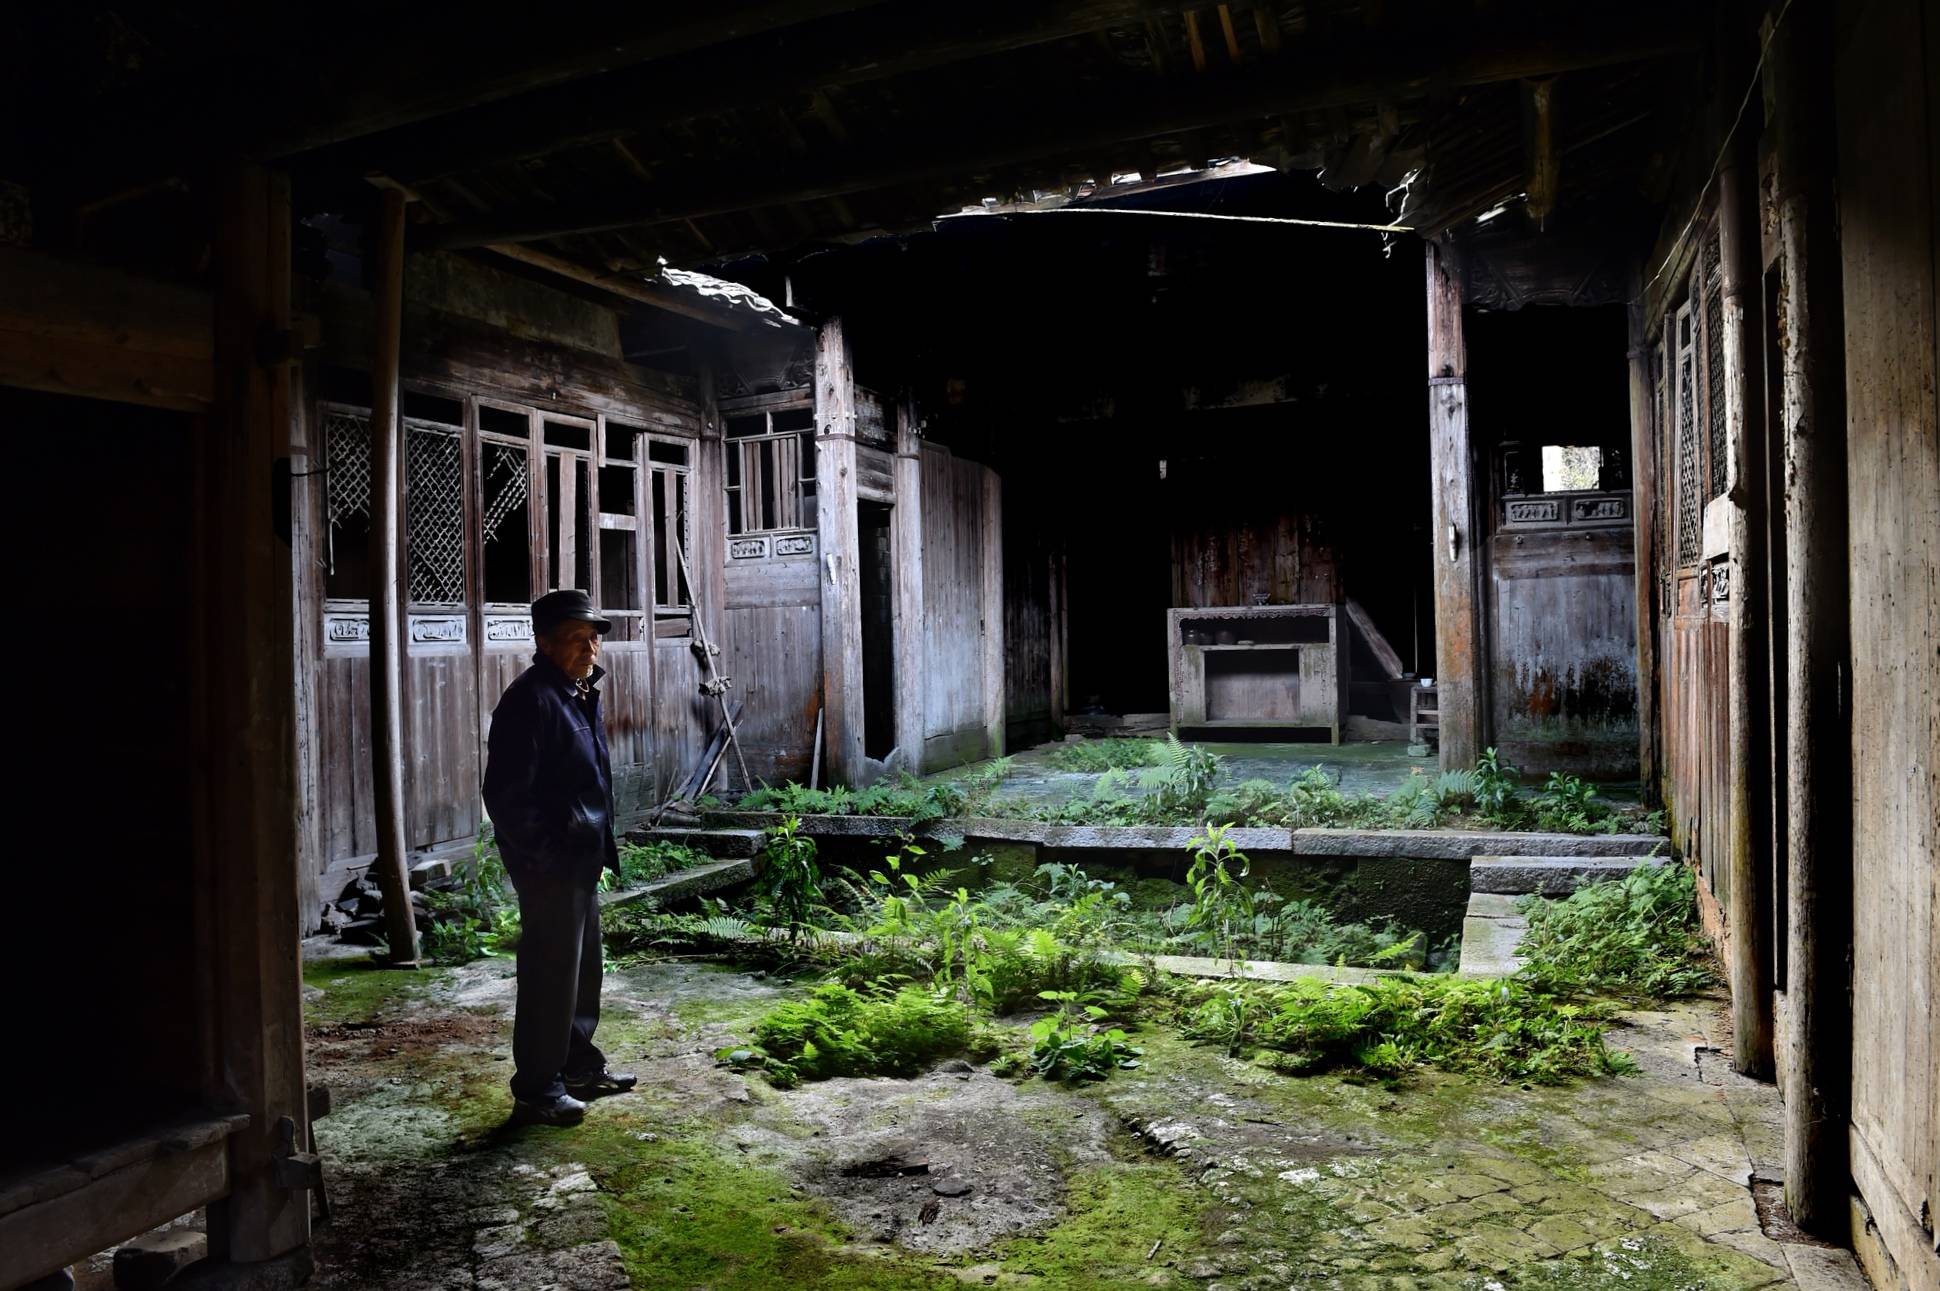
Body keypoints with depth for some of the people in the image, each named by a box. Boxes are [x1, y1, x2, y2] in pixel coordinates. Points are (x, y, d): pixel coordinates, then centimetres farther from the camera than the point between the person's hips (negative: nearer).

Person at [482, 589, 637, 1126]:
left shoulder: (580, 694, 11)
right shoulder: (531, 700, -20)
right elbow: (506, 795, -23)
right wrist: (544, 854, -20)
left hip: (581, 859, 10)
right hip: (549, 865, -10)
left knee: (583, 966, 19)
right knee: (550, 974, -1)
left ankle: (580, 1066, 34)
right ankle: (536, 1092, 11)